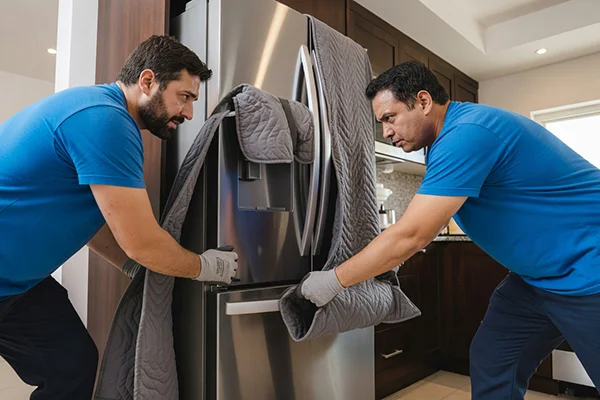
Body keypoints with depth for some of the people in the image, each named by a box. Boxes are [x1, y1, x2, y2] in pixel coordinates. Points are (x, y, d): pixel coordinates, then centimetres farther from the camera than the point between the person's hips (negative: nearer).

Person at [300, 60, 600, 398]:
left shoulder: (467, 133, -28)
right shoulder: (449, 136, 5)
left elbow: (410, 236, -31)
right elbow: (430, 222, 14)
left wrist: (333, 282, -21)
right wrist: (385, 260, 6)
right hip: (537, 275, 9)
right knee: (490, 364, 8)